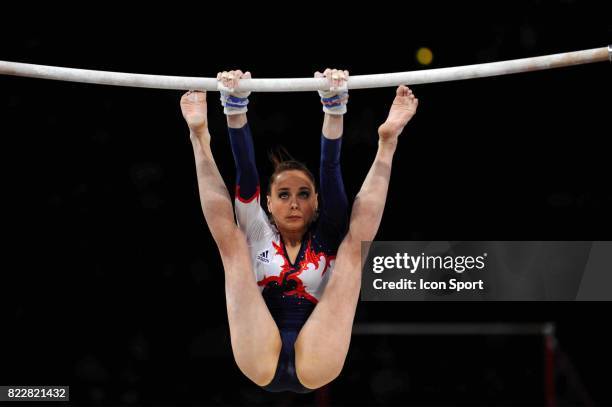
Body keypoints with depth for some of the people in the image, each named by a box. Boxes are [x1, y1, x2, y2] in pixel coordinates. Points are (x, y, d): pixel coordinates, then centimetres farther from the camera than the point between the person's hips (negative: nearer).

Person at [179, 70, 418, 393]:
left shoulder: (328, 239, 16)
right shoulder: (258, 235, 18)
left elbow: (330, 173, 2)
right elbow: (246, 175, 4)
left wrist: (335, 110, -11)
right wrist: (235, 109, -10)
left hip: (315, 366, 0)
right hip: (261, 363, 0)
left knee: (353, 246, -8)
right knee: (233, 243, -5)